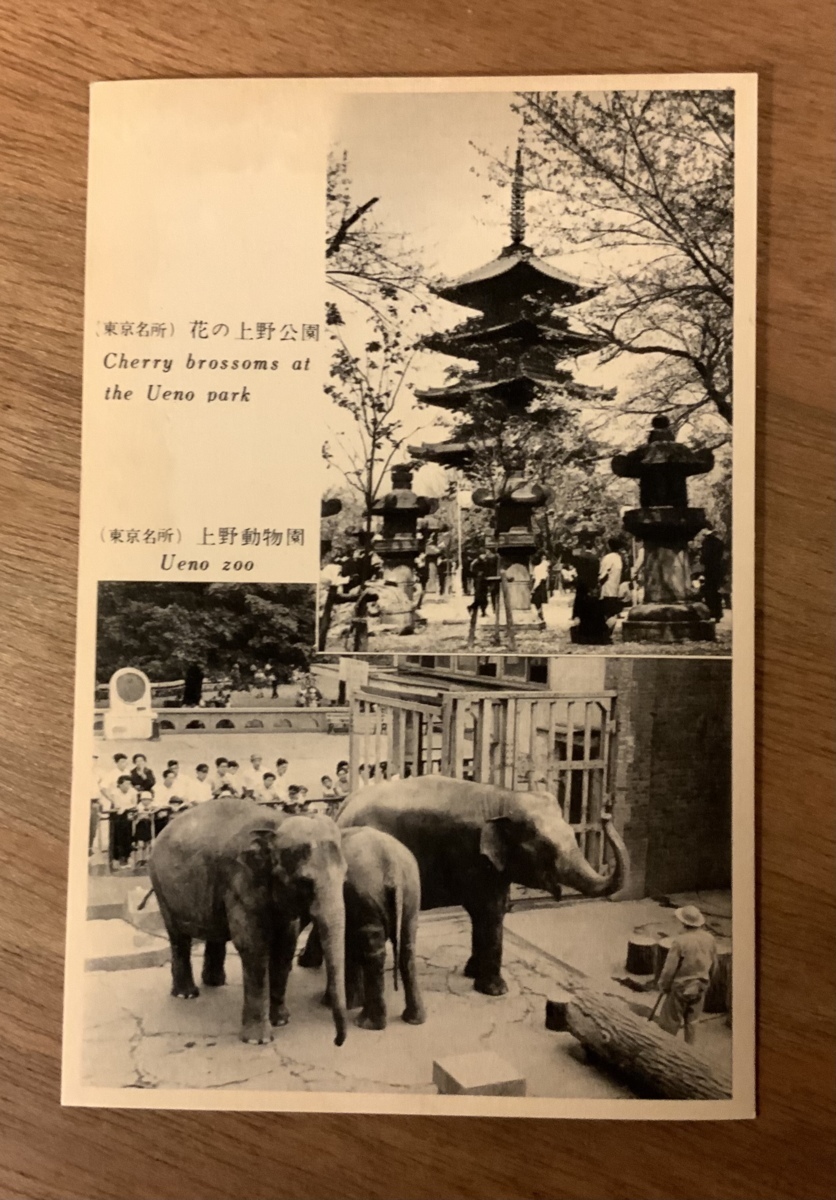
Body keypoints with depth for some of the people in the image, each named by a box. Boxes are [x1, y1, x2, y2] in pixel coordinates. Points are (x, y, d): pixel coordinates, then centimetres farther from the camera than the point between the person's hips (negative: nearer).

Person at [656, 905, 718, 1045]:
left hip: (681, 987, -5)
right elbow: (713, 965, 7)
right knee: (692, 1021, 20)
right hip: (700, 987, 5)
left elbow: (669, 967, -18)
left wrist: (663, 985, -2)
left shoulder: (680, 941, -24)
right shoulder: (709, 939, -7)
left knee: (670, 1022, 9)